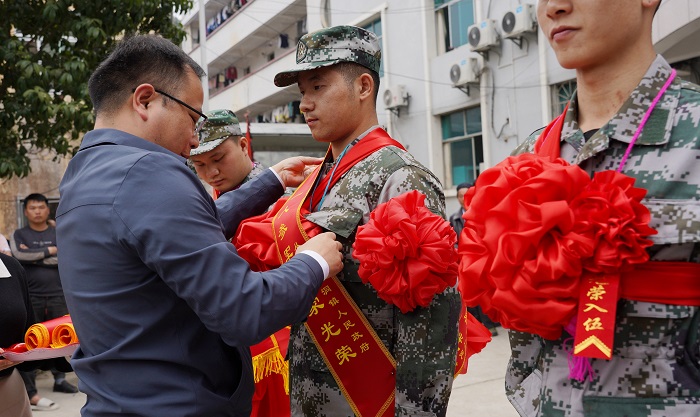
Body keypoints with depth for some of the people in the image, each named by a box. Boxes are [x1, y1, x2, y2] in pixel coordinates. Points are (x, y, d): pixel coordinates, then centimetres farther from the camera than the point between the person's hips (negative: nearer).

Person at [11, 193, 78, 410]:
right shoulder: (19, 234, 6)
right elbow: (19, 255, -13)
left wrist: (33, 256, -10)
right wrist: (49, 251, -8)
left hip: (57, 295, 2)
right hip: (31, 297, -2)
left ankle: (60, 379, 22)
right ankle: (29, 389, 2)